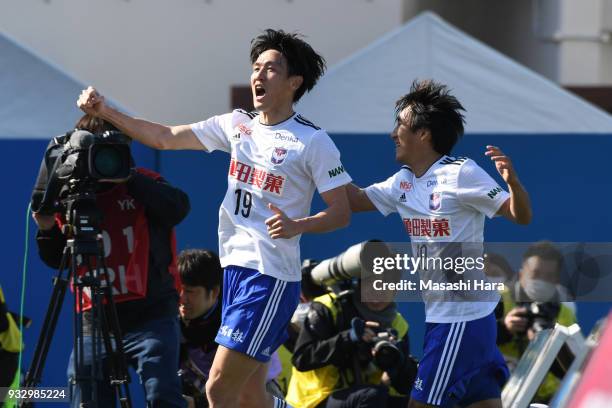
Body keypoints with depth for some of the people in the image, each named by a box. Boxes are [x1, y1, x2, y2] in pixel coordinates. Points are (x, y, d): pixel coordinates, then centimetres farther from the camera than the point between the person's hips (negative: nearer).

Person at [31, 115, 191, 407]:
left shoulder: (142, 185, 3)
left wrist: (125, 176, -21)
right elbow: (57, 260, 13)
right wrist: (47, 229, -8)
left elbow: (177, 208, -18)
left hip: (151, 314, -3)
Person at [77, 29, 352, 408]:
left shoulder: (313, 141, -8)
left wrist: (298, 225, -25)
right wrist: (105, 112, 9)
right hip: (234, 266, 7)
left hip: (271, 277, -7)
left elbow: (342, 212, -7)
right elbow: (165, 138, 16)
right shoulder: (237, 125, 11)